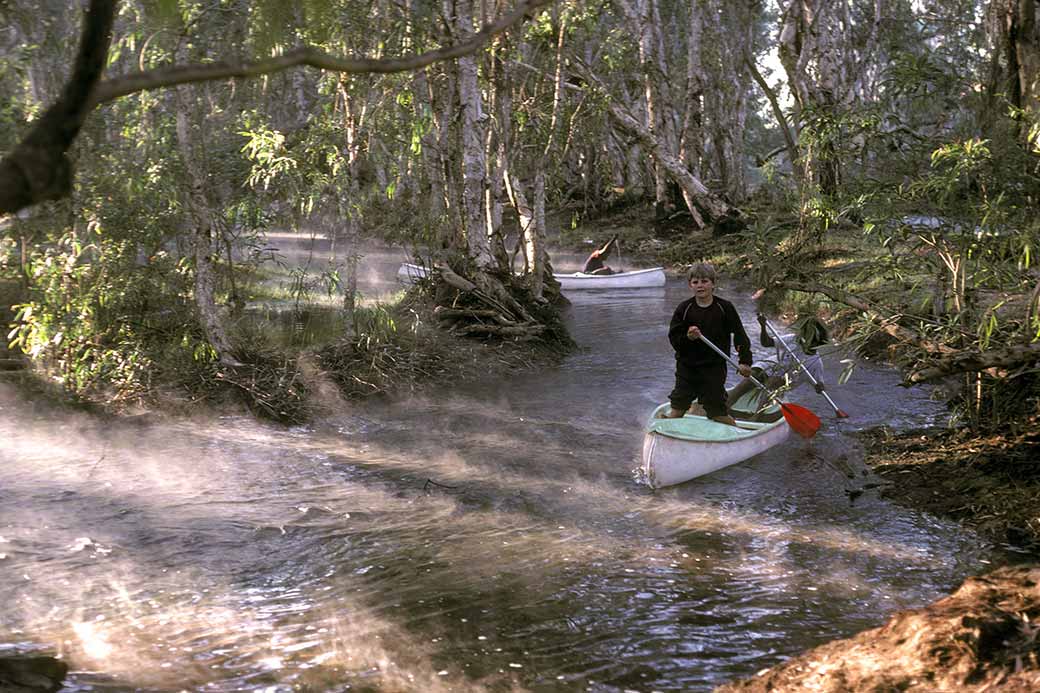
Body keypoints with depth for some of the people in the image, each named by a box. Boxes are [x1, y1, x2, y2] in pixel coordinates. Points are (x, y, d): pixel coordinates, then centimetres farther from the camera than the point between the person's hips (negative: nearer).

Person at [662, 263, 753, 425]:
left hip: (714, 368, -1)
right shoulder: (683, 309, -3)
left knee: (718, 412, 2)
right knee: (677, 411, 6)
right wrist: (687, 337, -24)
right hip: (687, 367, 1)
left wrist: (745, 361, -9)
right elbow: (673, 339, -4)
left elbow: (740, 334, -2)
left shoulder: (725, 307, -5)